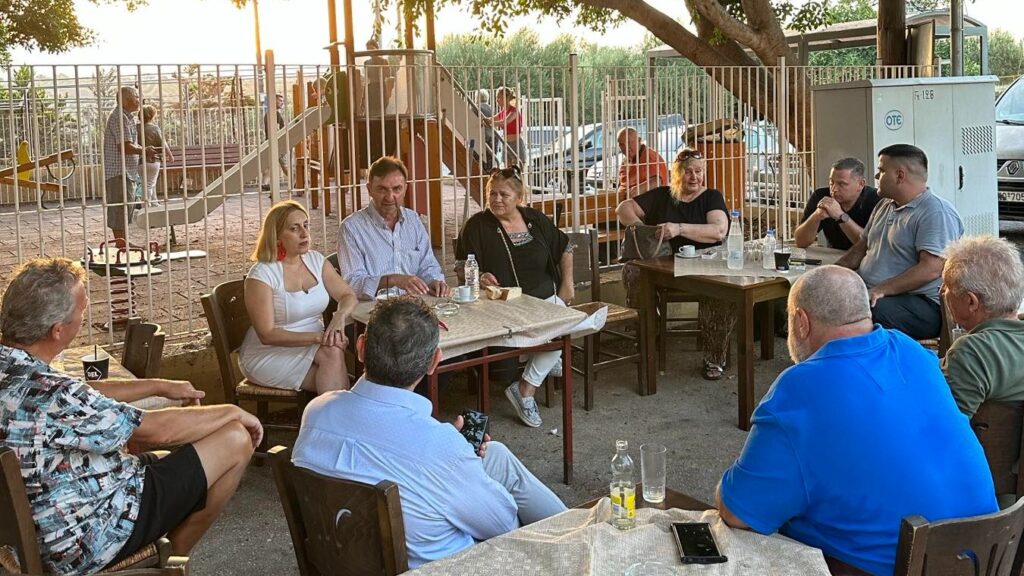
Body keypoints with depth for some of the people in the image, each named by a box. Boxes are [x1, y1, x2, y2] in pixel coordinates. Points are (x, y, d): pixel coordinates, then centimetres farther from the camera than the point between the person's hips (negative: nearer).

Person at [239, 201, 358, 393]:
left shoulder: (315, 260, 5)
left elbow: (348, 295, 6)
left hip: (312, 347, 5)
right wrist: (319, 337, -26)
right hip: (268, 354, -5)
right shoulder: (261, 274, -15)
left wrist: (340, 316, -19)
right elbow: (267, 335, -18)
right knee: (332, 354, -28)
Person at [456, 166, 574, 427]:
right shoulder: (477, 225, 0)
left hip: (544, 298, 5)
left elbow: (565, 248, 23)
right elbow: (462, 267, 0)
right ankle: (547, 360, -4)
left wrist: (567, 285, 15)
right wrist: (479, 277, -20)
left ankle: (525, 389, -16)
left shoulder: (536, 219, 10)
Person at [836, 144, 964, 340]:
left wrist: (882, 290, -25)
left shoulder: (936, 212, -9)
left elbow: (931, 269, -19)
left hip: (919, 304, -8)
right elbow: (861, 247, 27)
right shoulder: (884, 205, 22)